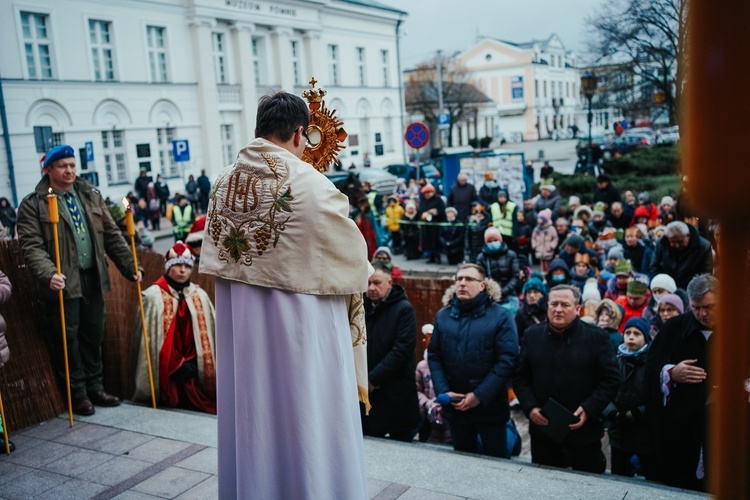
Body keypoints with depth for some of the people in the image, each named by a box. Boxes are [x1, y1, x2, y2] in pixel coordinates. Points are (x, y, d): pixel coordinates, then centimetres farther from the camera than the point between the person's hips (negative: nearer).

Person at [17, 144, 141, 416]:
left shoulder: (91, 196, 12)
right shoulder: (33, 205, -3)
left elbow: (112, 236, 12)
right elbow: (31, 246, -12)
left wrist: (130, 266, 5)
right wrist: (49, 274, -28)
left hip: (93, 279, 5)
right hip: (63, 283, -4)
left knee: (94, 336, 12)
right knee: (68, 338, 3)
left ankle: (95, 387, 26)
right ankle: (78, 392, 17)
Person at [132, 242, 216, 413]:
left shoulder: (200, 296, 7)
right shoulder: (153, 296, -6)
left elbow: (206, 336, 7)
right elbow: (150, 336, -7)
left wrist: (191, 363, -5)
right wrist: (177, 365, -9)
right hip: (166, 373, -3)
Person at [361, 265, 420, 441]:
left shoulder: (403, 309, -4)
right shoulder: (363, 307, 10)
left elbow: (402, 349, -14)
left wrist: (373, 379, -16)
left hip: (396, 398, -4)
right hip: (366, 393, 4)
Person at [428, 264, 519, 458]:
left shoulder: (501, 316, -7)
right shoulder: (443, 316, 6)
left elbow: (507, 360, -13)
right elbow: (434, 357, 4)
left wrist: (480, 395, -17)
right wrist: (443, 391, -9)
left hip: (489, 407, -4)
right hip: (454, 406, 4)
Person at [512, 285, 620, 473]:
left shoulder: (596, 337, -3)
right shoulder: (532, 335, 5)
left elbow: (611, 379, -4)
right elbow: (520, 378, 7)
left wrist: (588, 410, -15)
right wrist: (530, 407, -8)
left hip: (584, 433, -2)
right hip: (542, 431, 2)